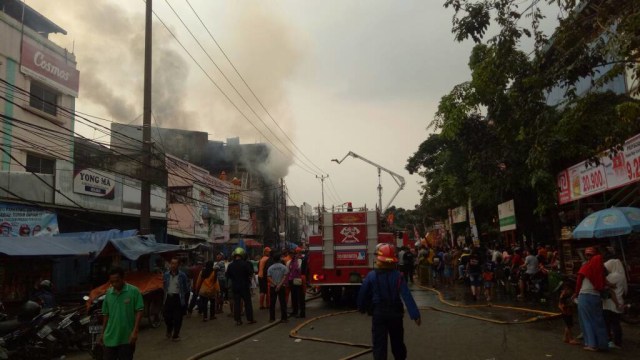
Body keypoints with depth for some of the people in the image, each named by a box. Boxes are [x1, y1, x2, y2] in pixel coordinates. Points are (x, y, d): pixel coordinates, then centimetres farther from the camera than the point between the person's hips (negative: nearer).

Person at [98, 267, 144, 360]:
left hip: (127, 337, -4)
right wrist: (102, 333, 13)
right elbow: (106, 314, 11)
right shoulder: (108, 293, 3)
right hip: (110, 337, 4)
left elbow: (139, 311, -11)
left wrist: (135, 331, -16)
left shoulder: (134, 291, -11)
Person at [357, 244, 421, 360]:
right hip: (395, 313, 2)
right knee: (397, 342, 20)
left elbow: (362, 294, -1)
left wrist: (362, 308, 17)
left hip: (378, 314, -1)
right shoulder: (398, 276, -11)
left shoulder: (371, 276, -10)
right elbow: (407, 296, -17)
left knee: (379, 344, 4)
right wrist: (415, 315, -17)